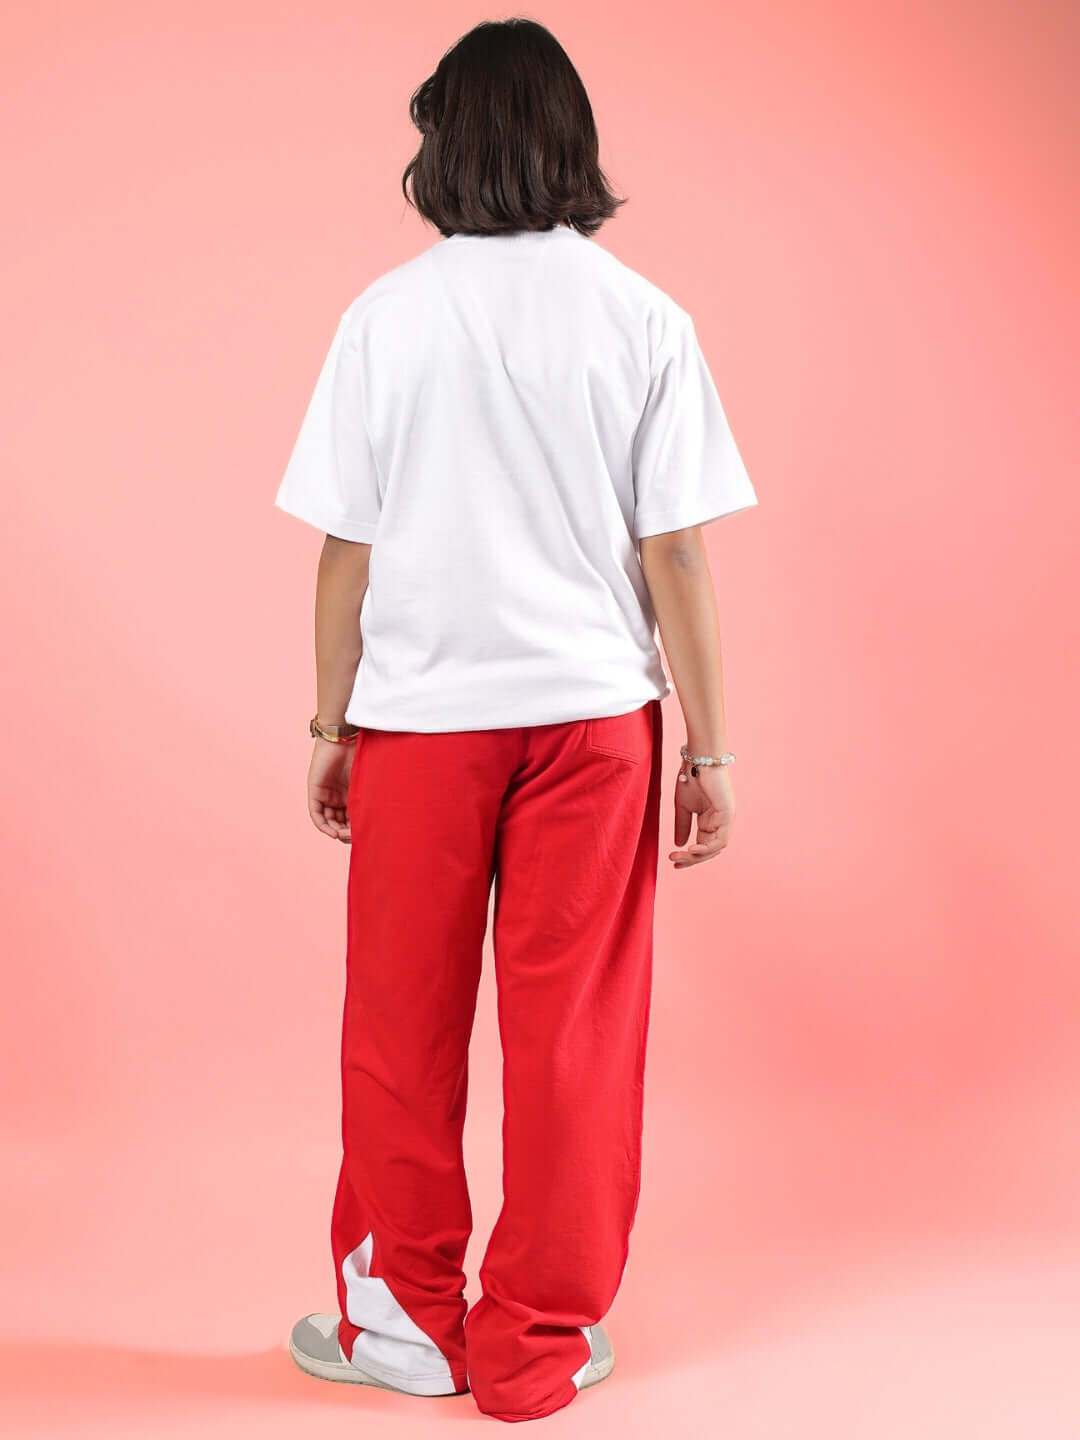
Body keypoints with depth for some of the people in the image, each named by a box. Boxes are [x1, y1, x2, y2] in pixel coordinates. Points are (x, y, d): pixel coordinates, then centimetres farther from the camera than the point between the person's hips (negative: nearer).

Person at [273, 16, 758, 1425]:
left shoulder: (388, 315, -3)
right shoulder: (642, 319, -3)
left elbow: (348, 550, -2)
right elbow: (676, 554, -4)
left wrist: (329, 727, 9)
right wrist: (710, 748, 3)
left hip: (421, 716, 0)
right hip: (592, 712, 0)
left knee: (403, 1027, 13)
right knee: (574, 1034, 9)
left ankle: (403, 1315, 27)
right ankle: (539, 1345, 18)